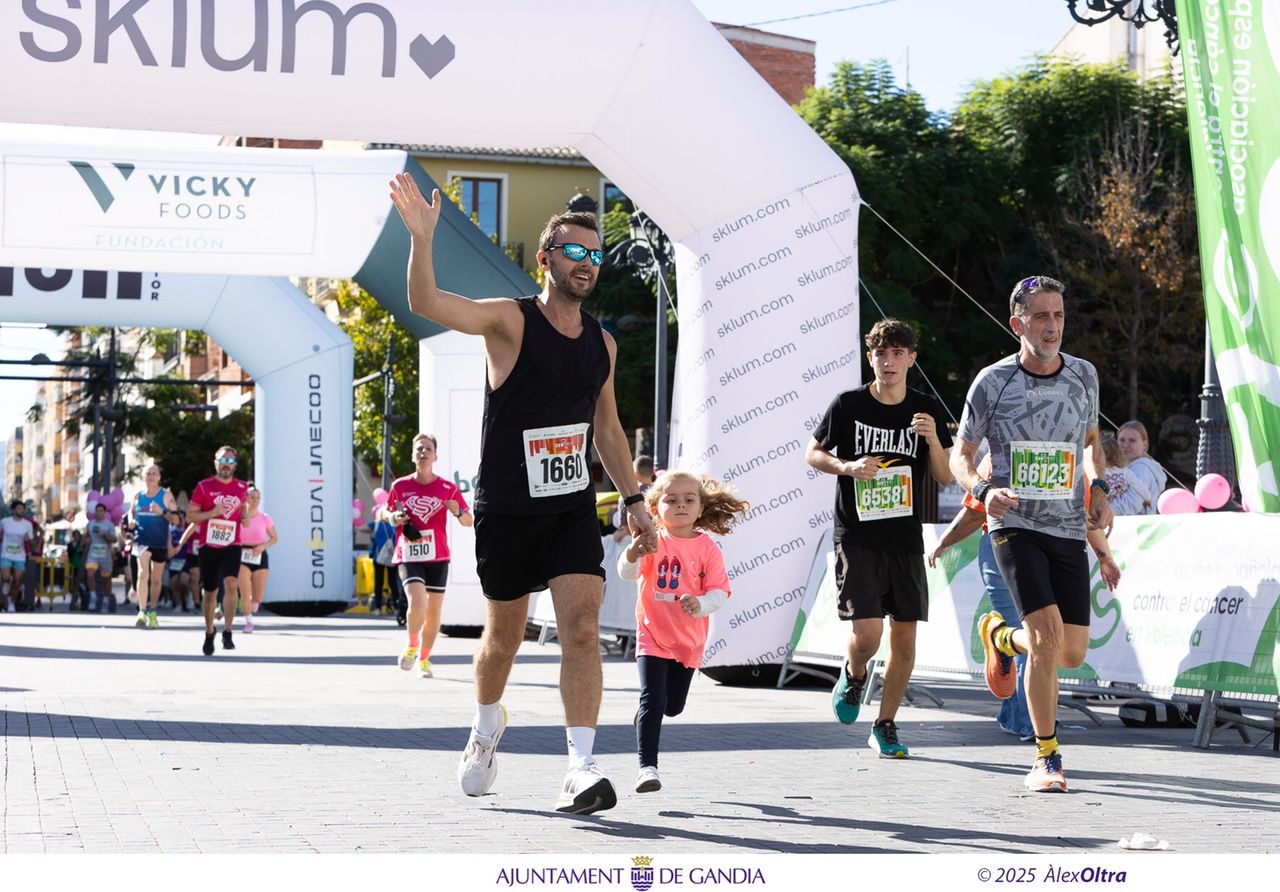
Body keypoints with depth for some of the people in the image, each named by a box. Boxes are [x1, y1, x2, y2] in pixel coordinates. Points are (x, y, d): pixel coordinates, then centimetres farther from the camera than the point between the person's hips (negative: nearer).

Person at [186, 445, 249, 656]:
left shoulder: (242, 488, 6)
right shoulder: (204, 486, -1)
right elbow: (190, 515, -1)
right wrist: (212, 513, -16)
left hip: (231, 545, 0)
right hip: (208, 546, 0)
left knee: (231, 584, -22)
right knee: (210, 591, 8)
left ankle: (227, 633, -18)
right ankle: (209, 634, 27)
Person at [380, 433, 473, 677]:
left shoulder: (448, 488, 0)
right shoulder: (400, 486, 0)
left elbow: (469, 522, 4)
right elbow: (384, 511, 16)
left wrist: (458, 512, -17)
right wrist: (392, 517, -7)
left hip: (437, 557, 2)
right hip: (408, 556, -2)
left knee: (434, 612, 6)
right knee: (417, 601, -23)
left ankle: (423, 659, 26)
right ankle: (411, 645, 4)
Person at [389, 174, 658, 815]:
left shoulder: (602, 343, 9)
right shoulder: (510, 321, -8)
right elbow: (426, 304, -23)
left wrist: (634, 501, 16)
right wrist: (422, 239, -39)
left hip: (573, 507, 3)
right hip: (506, 509, -3)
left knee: (582, 628, -13)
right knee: (504, 634, 11)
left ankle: (581, 767, -16)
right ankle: (487, 726, 41)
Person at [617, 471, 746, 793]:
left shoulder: (708, 548, -3)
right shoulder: (654, 542, -9)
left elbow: (720, 591, -6)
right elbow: (627, 573, -22)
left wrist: (701, 604, -27)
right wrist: (634, 551, -43)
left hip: (689, 639, 3)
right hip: (653, 636, -3)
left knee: (673, 706, 16)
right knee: (653, 701, -16)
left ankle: (647, 711, 51)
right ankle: (647, 766, -11)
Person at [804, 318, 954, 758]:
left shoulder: (926, 409, 4)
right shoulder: (848, 404, -3)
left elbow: (945, 477, 5)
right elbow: (813, 453, 7)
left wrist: (933, 439, -14)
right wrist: (847, 466, -13)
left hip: (906, 539, 3)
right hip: (857, 536, -3)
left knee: (904, 636, 2)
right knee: (867, 630, -15)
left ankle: (885, 726, 17)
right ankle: (853, 677, 20)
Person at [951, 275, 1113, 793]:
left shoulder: (1083, 375, 4)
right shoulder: (992, 382, -7)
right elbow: (961, 455, 2)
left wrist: (1099, 489, 4)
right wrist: (983, 491, -19)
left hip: (1068, 529, 4)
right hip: (1014, 525, -4)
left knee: (1073, 653, 3)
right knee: (1047, 636, -18)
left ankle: (1000, 636, 37)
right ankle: (1047, 759, -4)